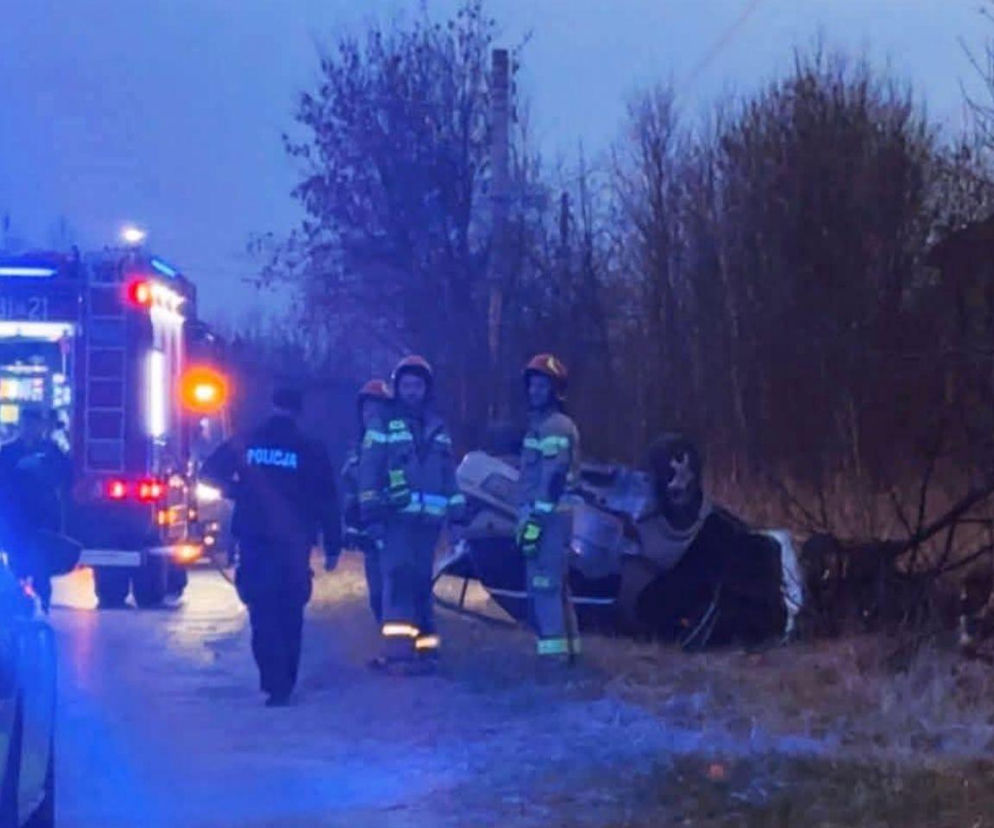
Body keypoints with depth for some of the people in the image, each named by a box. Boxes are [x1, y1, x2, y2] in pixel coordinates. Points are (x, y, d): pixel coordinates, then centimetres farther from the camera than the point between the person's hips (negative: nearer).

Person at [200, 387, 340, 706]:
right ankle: (283, 682, 8)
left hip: (253, 541, 1)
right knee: (289, 614, 10)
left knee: (263, 613, 3)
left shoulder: (244, 444, 3)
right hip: (293, 545, -1)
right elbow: (327, 503, -2)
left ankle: (274, 681, -9)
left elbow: (209, 473, 2)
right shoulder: (311, 451, -1)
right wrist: (332, 546, 3)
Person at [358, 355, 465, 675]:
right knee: (399, 576, -14)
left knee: (421, 580, 11)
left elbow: (448, 472, 22)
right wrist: (369, 505, -12)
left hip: (429, 516, 5)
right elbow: (369, 468, -3)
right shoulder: (384, 424, 3)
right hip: (397, 514, -5)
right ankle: (398, 650, -19)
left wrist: (457, 506, 15)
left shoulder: (437, 427, 18)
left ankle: (423, 646, 17)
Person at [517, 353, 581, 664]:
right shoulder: (542, 423, 21)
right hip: (552, 514, 11)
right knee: (557, 585, 14)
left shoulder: (553, 426, -11)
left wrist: (535, 519, -24)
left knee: (543, 586, -12)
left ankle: (553, 653, -15)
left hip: (546, 514, -11)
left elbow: (553, 477, -20)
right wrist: (530, 514, 22)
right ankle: (568, 648, 18)